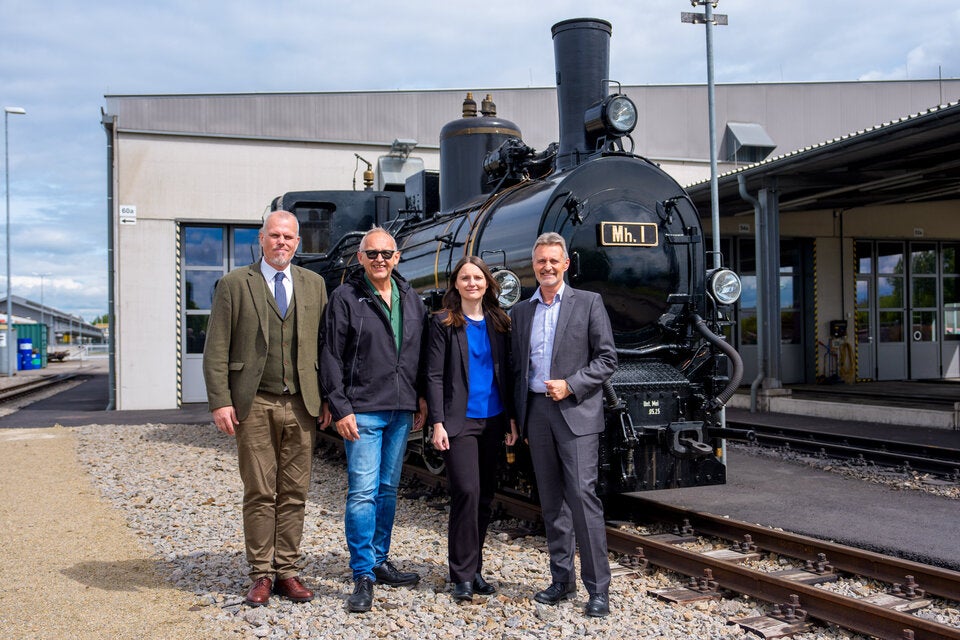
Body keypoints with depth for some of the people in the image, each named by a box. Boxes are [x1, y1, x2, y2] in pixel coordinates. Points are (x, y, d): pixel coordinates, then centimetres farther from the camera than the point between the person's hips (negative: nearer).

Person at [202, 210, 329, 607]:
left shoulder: (314, 285, 12)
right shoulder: (234, 284, 4)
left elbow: (325, 345, 11)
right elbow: (216, 349, 0)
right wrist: (220, 401, -8)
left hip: (301, 404, 2)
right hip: (254, 405, -2)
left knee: (294, 494, 5)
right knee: (260, 493, 2)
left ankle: (286, 572, 14)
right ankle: (261, 575, 11)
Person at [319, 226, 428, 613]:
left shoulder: (411, 299, 11)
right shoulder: (345, 298, -5)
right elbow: (331, 358, -7)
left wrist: (420, 397, 10)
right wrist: (340, 408, -12)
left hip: (401, 410, 5)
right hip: (362, 410, -5)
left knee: (388, 489, 13)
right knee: (363, 492, -7)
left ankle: (379, 561, 25)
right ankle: (363, 577, -1)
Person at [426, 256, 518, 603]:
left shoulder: (499, 322, 11)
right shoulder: (444, 323, -1)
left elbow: (506, 372, 13)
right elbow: (434, 376, -5)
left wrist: (511, 417, 7)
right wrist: (438, 422, -12)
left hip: (493, 419, 5)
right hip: (459, 420, -5)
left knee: (485, 495, 9)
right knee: (467, 492, -12)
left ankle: (474, 568, 21)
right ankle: (462, 575, -3)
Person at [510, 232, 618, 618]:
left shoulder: (588, 303, 1)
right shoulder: (521, 312, 14)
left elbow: (607, 359, -2)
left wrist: (570, 385, -14)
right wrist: (517, 418, 11)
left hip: (576, 412, -4)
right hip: (536, 412, 5)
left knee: (582, 495, -10)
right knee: (551, 501, 9)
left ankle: (598, 588, -4)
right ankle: (562, 580, 18)